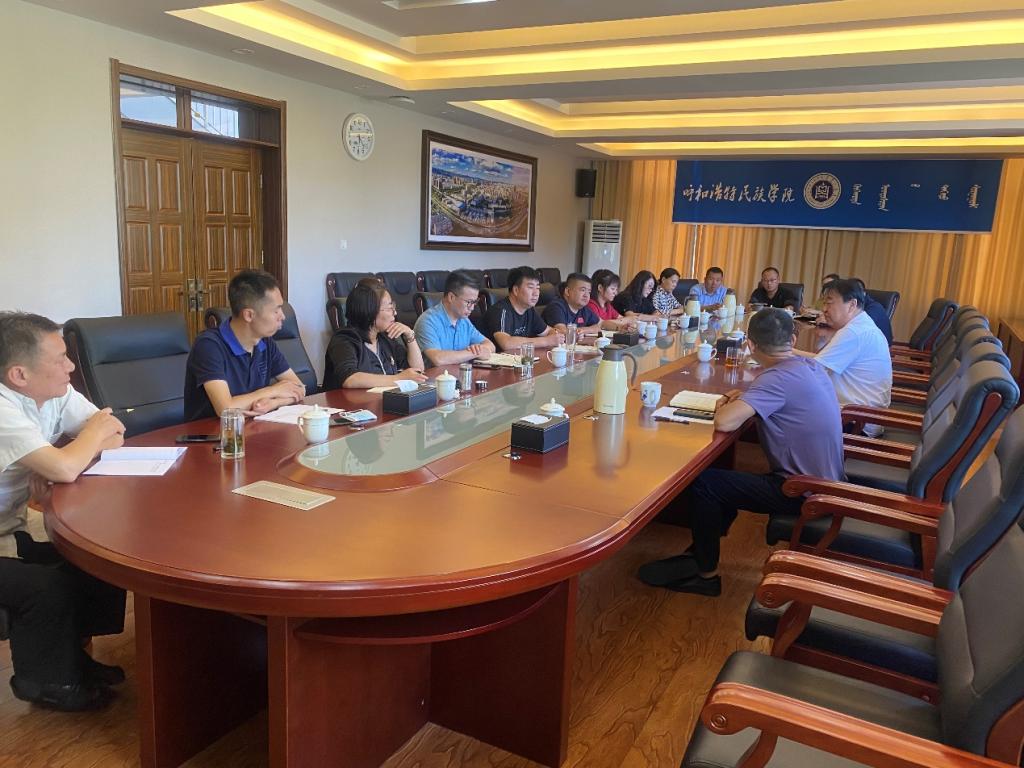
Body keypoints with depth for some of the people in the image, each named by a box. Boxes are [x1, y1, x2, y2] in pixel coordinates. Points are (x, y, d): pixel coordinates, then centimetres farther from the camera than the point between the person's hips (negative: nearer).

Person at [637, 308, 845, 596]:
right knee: (725, 473, 22)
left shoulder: (777, 378, -23)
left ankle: (705, 573, 8)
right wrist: (744, 400, 7)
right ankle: (703, 552, 28)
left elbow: (724, 422, -33)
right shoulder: (812, 366, 4)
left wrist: (727, 405, -8)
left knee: (700, 483, -7)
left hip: (803, 493, -9)